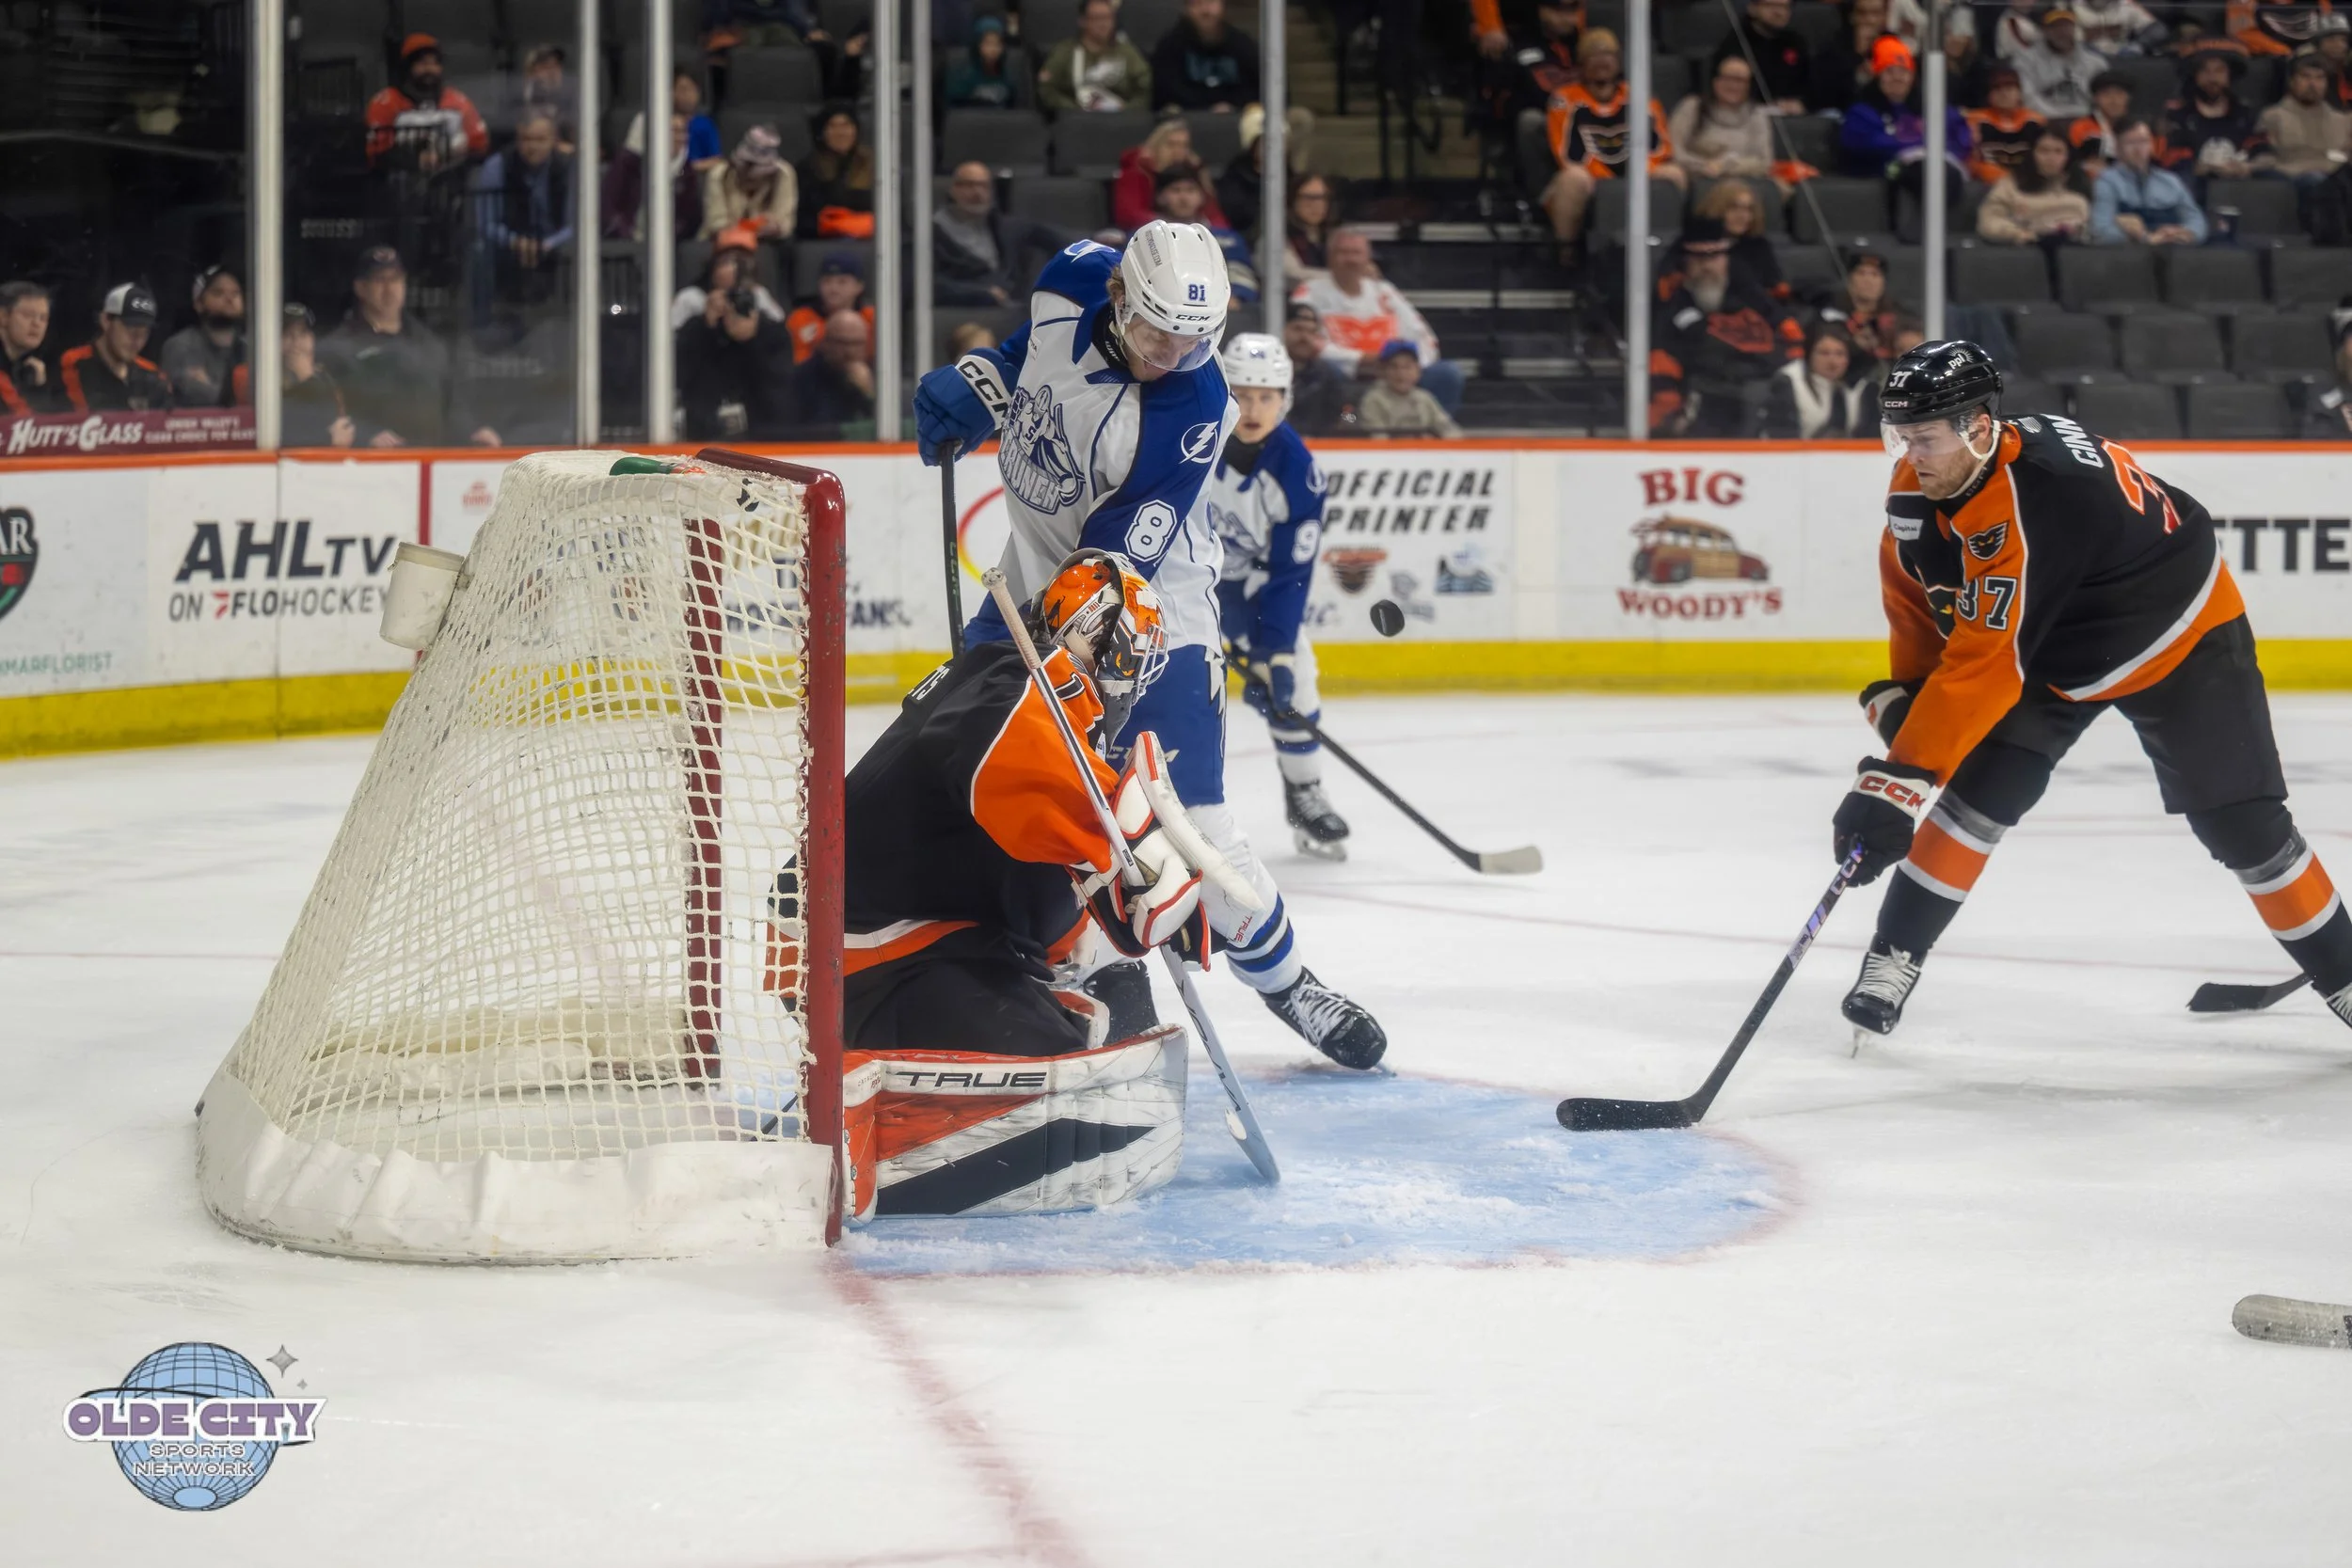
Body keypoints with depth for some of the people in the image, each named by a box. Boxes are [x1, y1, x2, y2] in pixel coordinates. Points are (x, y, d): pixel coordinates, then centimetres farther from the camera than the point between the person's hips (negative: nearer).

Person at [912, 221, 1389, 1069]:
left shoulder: (1193, 408, -28)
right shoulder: (1072, 283, -13)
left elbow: (1122, 548, -27)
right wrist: (968, 385, -2)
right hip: (1038, 570, 6)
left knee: (1186, 811, -13)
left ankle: (1284, 977, 5)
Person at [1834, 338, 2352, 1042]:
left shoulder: (2033, 498, -41)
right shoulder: (1919, 486, -18)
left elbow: (1984, 666, -44)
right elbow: (1917, 596, 3)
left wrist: (1897, 782, -45)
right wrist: (1902, 695, -6)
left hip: (2181, 639, -6)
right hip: (2053, 647, 6)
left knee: (2241, 823, -4)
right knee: (1980, 792, -13)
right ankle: (1892, 960, -8)